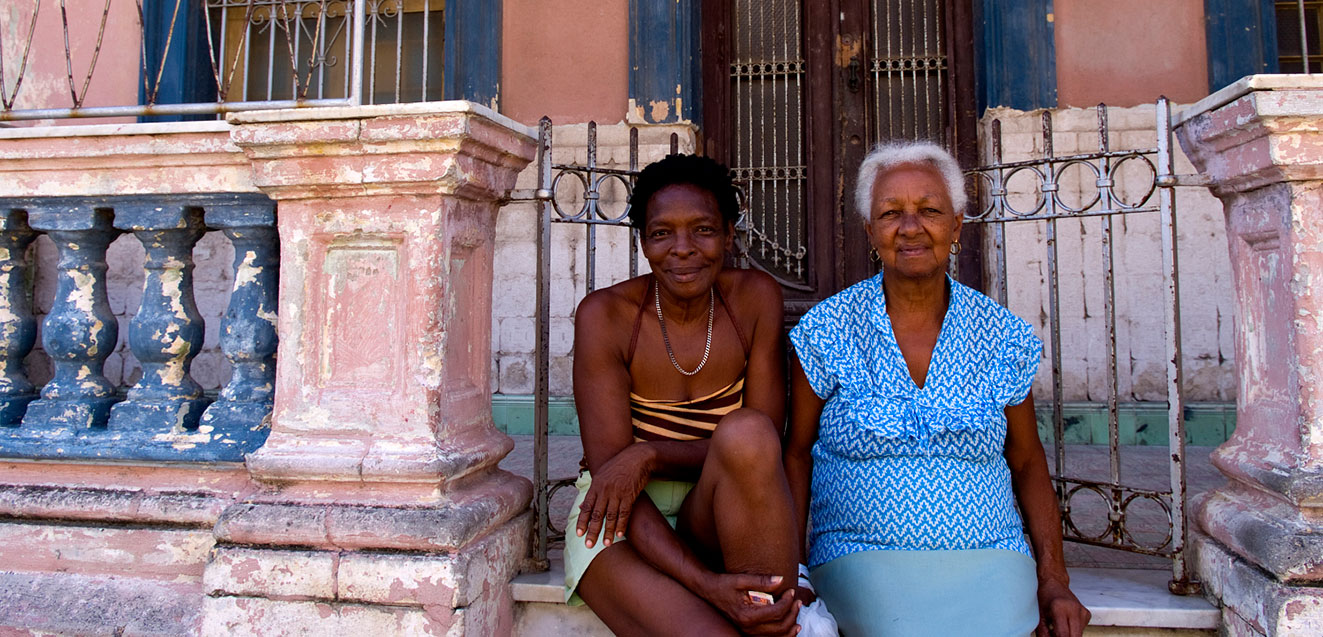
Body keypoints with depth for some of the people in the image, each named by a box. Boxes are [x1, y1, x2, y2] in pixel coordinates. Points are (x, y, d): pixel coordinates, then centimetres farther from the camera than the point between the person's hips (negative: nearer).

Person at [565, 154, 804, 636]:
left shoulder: (755, 299, -4)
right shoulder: (605, 315, -11)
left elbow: (760, 445, -6)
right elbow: (611, 475, -16)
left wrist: (649, 455, -23)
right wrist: (705, 584, -30)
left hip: (717, 519, 3)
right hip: (623, 523, -3)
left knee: (746, 432, -32)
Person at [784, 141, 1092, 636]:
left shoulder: (1004, 337, 3)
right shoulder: (827, 331, -2)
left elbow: (1026, 462, 13)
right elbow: (797, 453, 3)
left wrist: (1053, 578, 5)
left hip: (988, 557, 3)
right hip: (863, 554, -2)